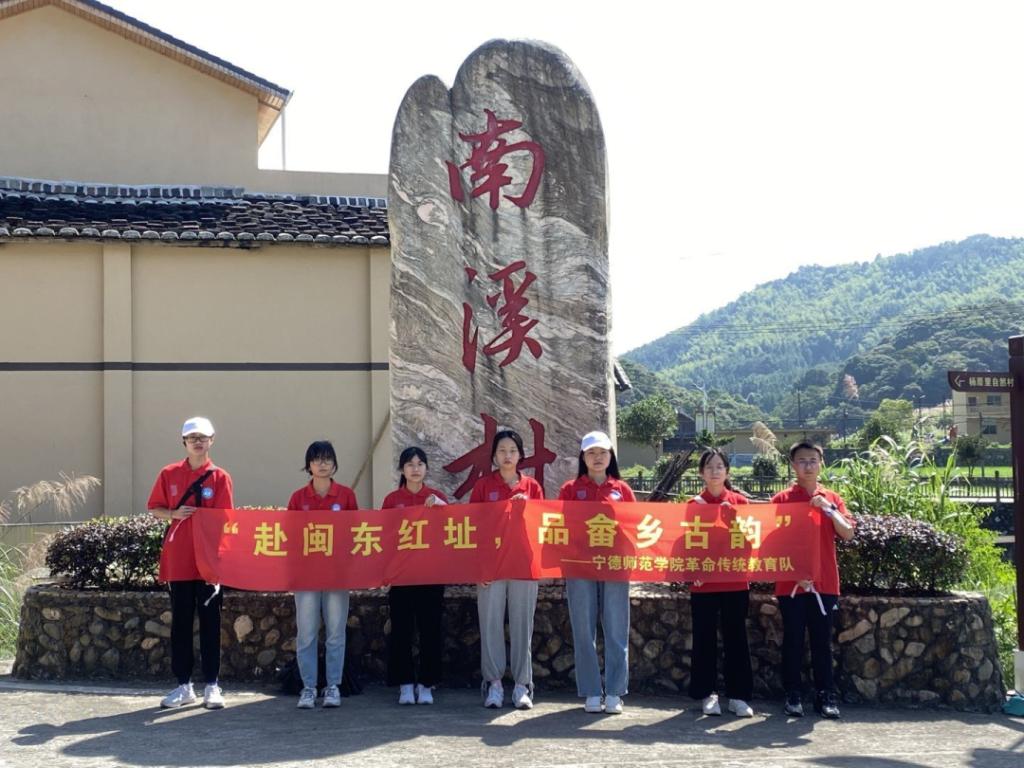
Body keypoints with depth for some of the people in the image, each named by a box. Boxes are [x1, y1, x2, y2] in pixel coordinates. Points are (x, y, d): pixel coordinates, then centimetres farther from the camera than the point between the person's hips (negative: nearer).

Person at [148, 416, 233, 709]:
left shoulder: (220, 477, -1)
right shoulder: (169, 474, 5)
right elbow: (154, 509, 11)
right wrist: (173, 513, -10)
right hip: (178, 560, 2)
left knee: (210, 622, 3)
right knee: (180, 622, 8)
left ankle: (212, 686, 9)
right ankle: (184, 686, 17)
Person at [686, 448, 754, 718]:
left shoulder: (740, 502, 3)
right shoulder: (694, 504, 2)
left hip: (735, 583, 1)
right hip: (703, 584, 0)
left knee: (736, 638, 5)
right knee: (704, 639, 4)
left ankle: (738, 696, 13)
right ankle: (707, 694, 14)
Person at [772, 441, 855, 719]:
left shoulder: (832, 499, 8)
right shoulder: (781, 500, 0)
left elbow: (848, 534, -2)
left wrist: (829, 509, -16)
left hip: (825, 583, 2)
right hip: (791, 583, -2)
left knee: (822, 642, 7)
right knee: (793, 641, 2)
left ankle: (825, 696, 12)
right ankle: (792, 696, 9)